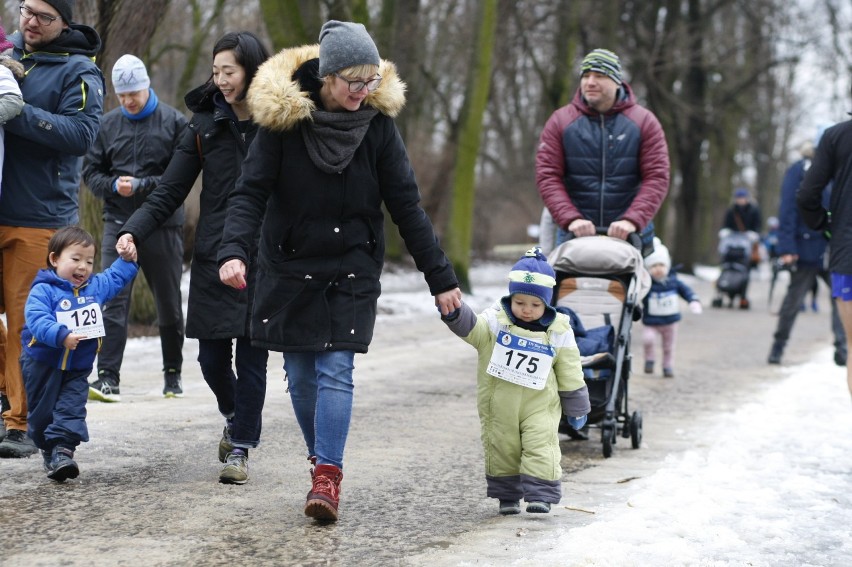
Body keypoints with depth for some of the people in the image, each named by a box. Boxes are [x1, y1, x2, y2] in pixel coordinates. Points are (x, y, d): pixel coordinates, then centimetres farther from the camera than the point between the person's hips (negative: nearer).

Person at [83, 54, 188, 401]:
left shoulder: (174, 122, -2)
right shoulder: (109, 124, 8)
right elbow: (91, 172, 9)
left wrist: (141, 185, -17)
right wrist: (114, 186, -11)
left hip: (163, 225, -2)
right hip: (118, 223, 2)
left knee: (169, 304, 9)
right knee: (114, 301, -9)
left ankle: (173, 374, 23)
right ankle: (108, 378, -11)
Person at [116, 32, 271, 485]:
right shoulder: (207, 125, 3)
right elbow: (168, 193, 1)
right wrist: (133, 230, -14)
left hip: (265, 258, -2)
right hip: (214, 257, 2)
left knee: (251, 355, -2)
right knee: (212, 356, 5)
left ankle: (241, 447, 10)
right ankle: (234, 417, 35)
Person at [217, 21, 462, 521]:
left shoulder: (378, 122, -7)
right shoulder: (284, 117, -11)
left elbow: (407, 204, -4)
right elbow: (251, 192, -14)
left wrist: (441, 278, -5)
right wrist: (235, 251, -32)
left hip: (353, 270, 0)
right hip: (290, 267, 1)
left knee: (336, 370, -11)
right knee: (301, 376, 7)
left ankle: (327, 478, -14)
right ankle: (325, 464, 26)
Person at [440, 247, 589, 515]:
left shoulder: (558, 332, -5)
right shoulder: (495, 320, -7)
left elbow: (570, 374, 2)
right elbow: (471, 327, -24)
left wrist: (577, 409, 7)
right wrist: (455, 314, -46)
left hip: (540, 405, -1)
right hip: (499, 405, 1)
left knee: (540, 450, -9)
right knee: (502, 450, 8)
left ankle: (540, 495, -4)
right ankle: (507, 496, 21)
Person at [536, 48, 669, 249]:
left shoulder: (644, 122, 3)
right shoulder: (560, 122, 5)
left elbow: (656, 178, -4)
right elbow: (547, 177, -2)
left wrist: (631, 220, -19)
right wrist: (571, 219, -17)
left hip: (628, 234, 0)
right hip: (576, 233, 0)